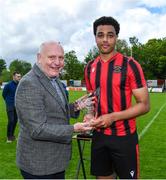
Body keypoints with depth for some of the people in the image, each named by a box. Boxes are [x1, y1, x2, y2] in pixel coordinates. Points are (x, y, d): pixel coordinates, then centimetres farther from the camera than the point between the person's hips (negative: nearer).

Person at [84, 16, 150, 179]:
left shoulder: (130, 65, -11)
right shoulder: (90, 67, 5)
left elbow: (144, 105, -12)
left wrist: (112, 117, -21)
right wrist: (90, 115, -3)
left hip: (124, 136, -4)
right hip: (99, 135, 5)